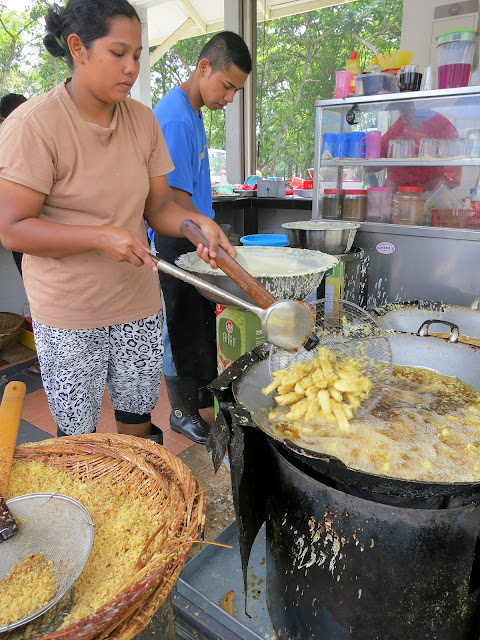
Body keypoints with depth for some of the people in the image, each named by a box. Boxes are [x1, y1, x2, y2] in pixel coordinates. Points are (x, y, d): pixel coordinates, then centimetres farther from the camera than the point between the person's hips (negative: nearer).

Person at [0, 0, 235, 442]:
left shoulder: (143, 120, 5)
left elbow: (158, 206, 6)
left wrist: (196, 223, -15)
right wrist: (100, 237, -25)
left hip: (139, 304, 5)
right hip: (69, 315, -4)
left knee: (138, 420, 17)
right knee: (79, 435, 11)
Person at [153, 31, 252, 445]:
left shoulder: (193, 111, 13)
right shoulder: (174, 119, -19)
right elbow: (174, 200, -24)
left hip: (195, 242, 10)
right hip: (176, 246, -10)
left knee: (202, 322, 19)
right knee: (182, 328, 3)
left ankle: (203, 394, 38)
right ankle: (182, 412, 21)